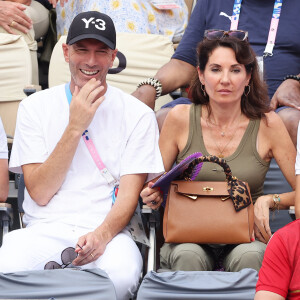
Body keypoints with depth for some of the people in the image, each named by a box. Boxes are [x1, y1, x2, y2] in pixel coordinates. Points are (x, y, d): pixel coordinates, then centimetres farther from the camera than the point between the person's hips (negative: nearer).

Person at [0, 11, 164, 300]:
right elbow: (40, 193, 0)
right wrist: (75, 127, -7)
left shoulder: (137, 115, 7)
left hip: (108, 231, 0)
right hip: (44, 230, 0)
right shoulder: (35, 107, 9)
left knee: (122, 275, -36)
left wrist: (103, 234, -22)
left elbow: (129, 194, 1)